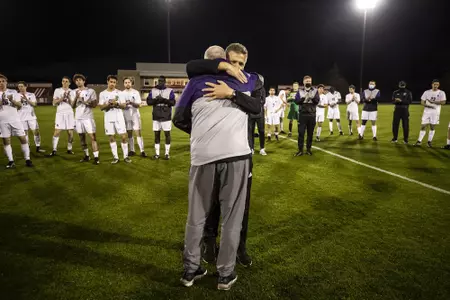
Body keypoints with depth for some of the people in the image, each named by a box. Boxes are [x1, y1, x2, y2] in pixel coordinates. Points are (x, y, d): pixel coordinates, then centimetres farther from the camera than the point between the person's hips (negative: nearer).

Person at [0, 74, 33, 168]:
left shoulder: (13, 92, 6)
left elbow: (20, 105, 0)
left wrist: (12, 100, -18)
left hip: (15, 119, 0)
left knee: (23, 138, -3)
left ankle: (27, 159, 5)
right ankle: (11, 161, 11)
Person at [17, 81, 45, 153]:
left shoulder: (31, 95, 5)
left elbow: (34, 104, -6)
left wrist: (26, 99, -16)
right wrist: (20, 101, -16)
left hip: (31, 116, 0)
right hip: (22, 117, 0)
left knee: (36, 131, -3)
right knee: (25, 133, 4)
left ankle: (38, 148, 4)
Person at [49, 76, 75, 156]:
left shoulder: (71, 91, 8)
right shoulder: (57, 90, 5)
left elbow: (72, 104, 0)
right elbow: (54, 103, 0)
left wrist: (69, 97, -15)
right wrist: (62, 98, -12)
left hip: (69, 113, 1)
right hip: (60, 113, -1)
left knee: (70, 133, 1)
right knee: (57, 132, -7)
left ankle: (69, 149, 16)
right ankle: (54, 150, 0)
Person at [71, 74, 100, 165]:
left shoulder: (91, 91, -1)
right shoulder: (74, 92, 10)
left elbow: (94, 105, -4)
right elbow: (73, 106, 5)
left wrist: (84, 101, -14)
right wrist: (76, 97, -11)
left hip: (88, 117, -4)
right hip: (78, 118, 5)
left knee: (92, 137, -9)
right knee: (82, 138, 9)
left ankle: (96, 157, -9)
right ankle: (86, 156, 21)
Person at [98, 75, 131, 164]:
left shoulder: (119, 92, 2)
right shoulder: (102, 94, 4)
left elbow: (124, 106, -1)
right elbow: (101, 107, -1)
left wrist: (116, 103, -18)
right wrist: (109, 104, -17)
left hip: (119, 117, -1)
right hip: (108, 118, 1)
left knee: (124, 136, -4)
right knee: (111, 138, 5)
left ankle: (126, 156, 7)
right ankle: (115, 157, 13)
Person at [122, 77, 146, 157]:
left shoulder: (136, 92, 0)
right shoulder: (122, 93, 7)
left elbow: (138, 105, -6)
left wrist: (132, 103, -24)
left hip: (135, 115, -2)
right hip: (126, 116, 3)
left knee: (138, 133, -7)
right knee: (129, 133, 8)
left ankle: (142, 151, -7)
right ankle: (132, 150, 17)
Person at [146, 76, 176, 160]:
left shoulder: (170, 91, 0)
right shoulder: (153, 90, 10)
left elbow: (173, 102, -9)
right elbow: (148, 101, 2)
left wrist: (164, 99, -21)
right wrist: (155, 99, -16)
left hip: (166, 116, -3)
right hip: (156, 117, 3)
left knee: (167, 134, 0)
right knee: (157, 134, 6)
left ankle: (167, 153, 9)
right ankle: (157, 153, 14)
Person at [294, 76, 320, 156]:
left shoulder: (315, 90, 7)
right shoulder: (300, 91, 6)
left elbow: (317, 101, -2)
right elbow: (296, 101, -4)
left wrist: (312, 97, -20)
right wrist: (303, 98, -18)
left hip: (312, 115, 1)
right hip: (302, 114, -1)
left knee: (310, 133, 6)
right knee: (301, 132, -4)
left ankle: (308, 149, 16)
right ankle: (300, 150, 2)